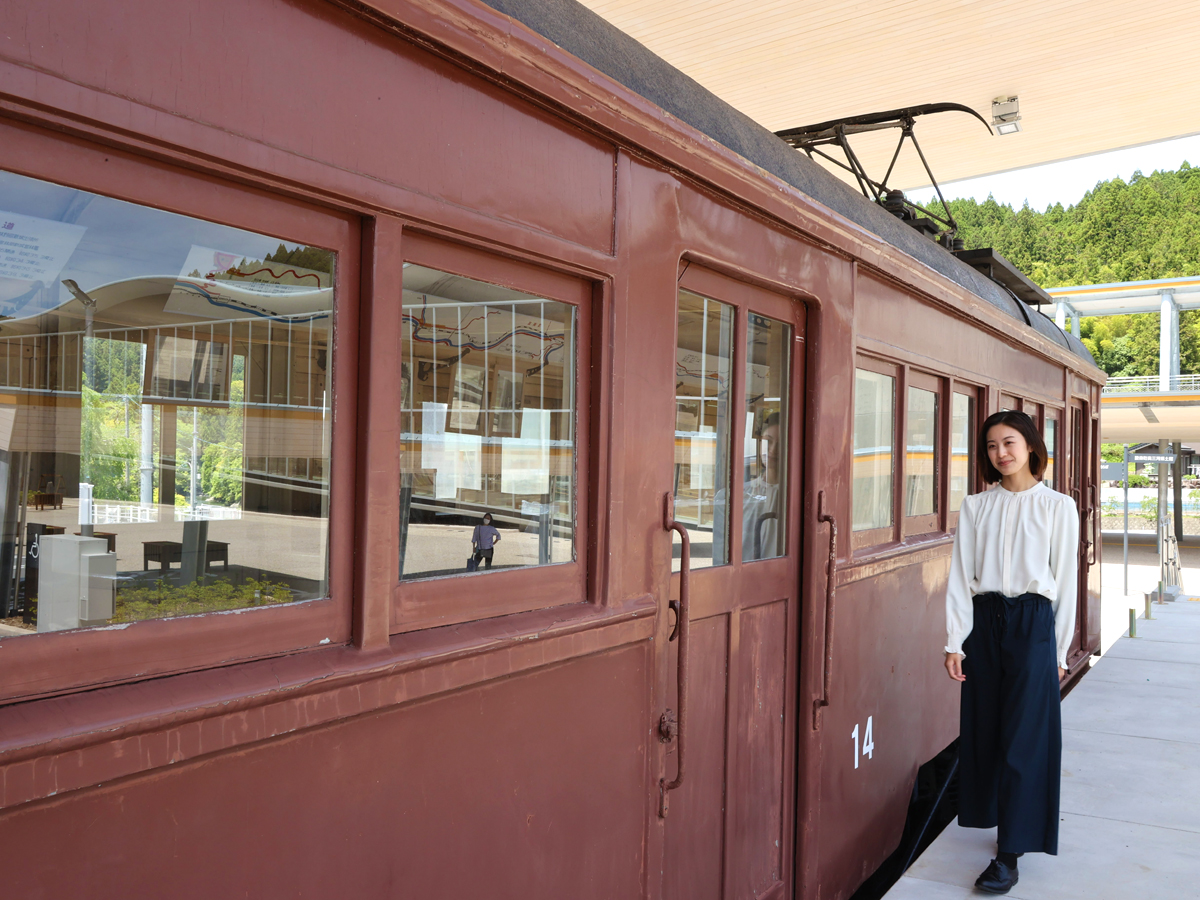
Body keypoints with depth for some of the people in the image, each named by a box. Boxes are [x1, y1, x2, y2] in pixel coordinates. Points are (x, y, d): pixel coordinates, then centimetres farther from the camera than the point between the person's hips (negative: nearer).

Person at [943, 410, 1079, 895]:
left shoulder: (1058, 507, 1)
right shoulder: (975, 507, 6)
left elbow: (1065, 581, 2)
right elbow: (960, 576, 4)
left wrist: (1060, 650, 2)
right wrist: (954, 641, -2)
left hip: (1033, 622, -3)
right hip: (984, 619, 3)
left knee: (1024, 735, -3)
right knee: (984, 728, 8)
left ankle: (1009, 854, 2)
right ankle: (996, 815, 30)